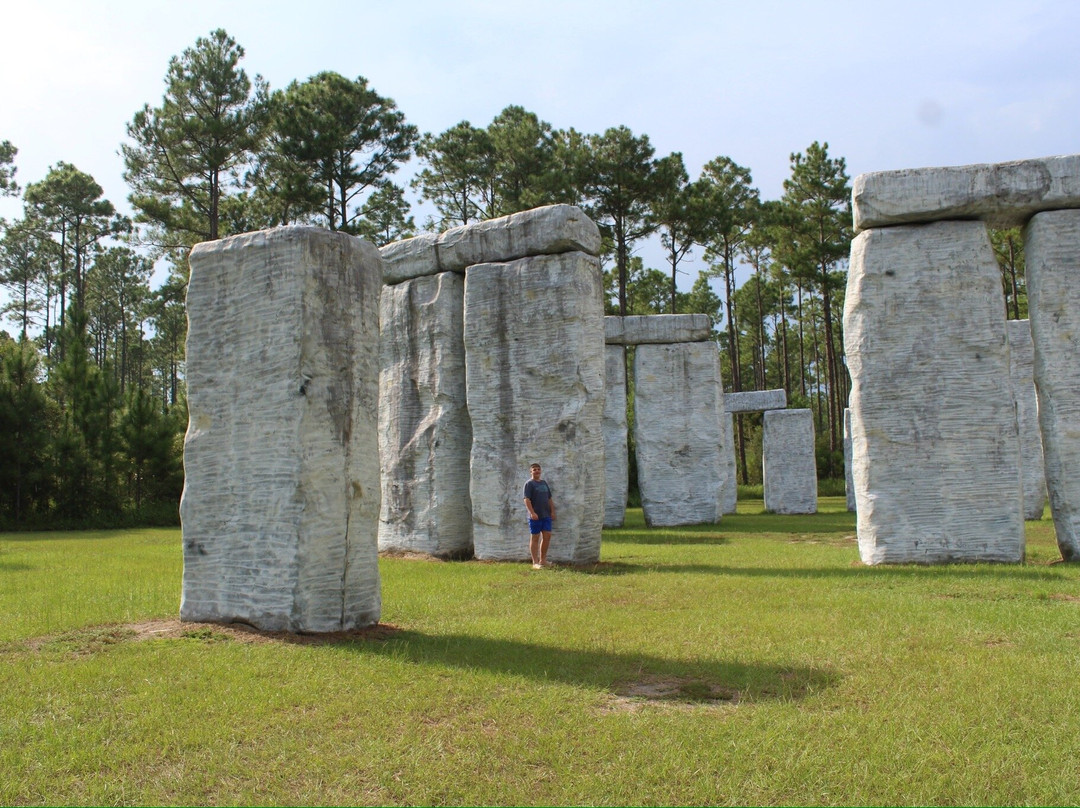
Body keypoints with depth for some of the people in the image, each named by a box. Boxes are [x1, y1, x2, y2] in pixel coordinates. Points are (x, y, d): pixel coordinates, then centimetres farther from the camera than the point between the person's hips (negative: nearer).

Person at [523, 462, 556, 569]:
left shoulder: (544, 483, 17)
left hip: (546, 515, 6)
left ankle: (543, 560, 16)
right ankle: (535, 562, 4)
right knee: (535, 538, 0)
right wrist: (532, 513, -22)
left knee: (547, 536, 4)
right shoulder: (529, 484, -4)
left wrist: (552, 511, 11)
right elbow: (527, 500, -13)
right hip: (535, 516, -6)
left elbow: (550, 499, 20)